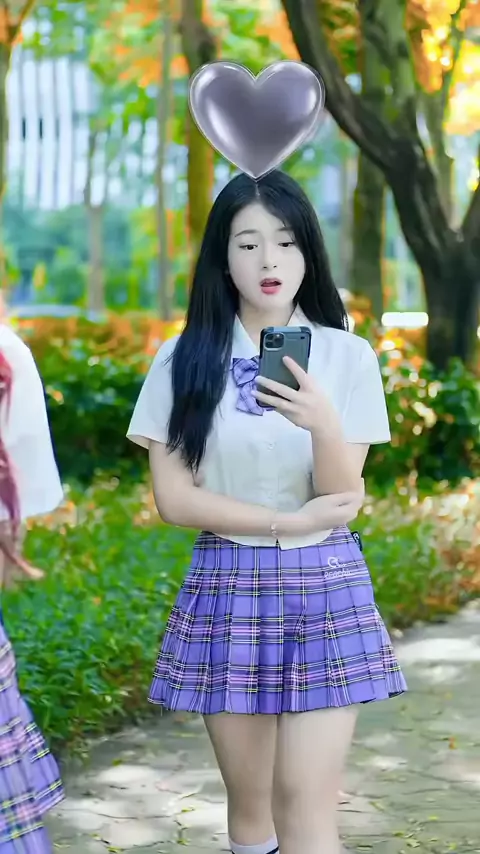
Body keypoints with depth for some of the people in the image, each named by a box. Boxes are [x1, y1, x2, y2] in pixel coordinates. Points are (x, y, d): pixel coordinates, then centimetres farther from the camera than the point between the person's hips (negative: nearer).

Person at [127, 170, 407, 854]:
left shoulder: (348, 356, -1)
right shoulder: (184, 360, -1)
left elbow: (344, 500, -6)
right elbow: (173, 497, -4)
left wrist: (324, 425, -25)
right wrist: (289, 521, -10)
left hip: (324, 586, -1)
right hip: (226, 588, 1)